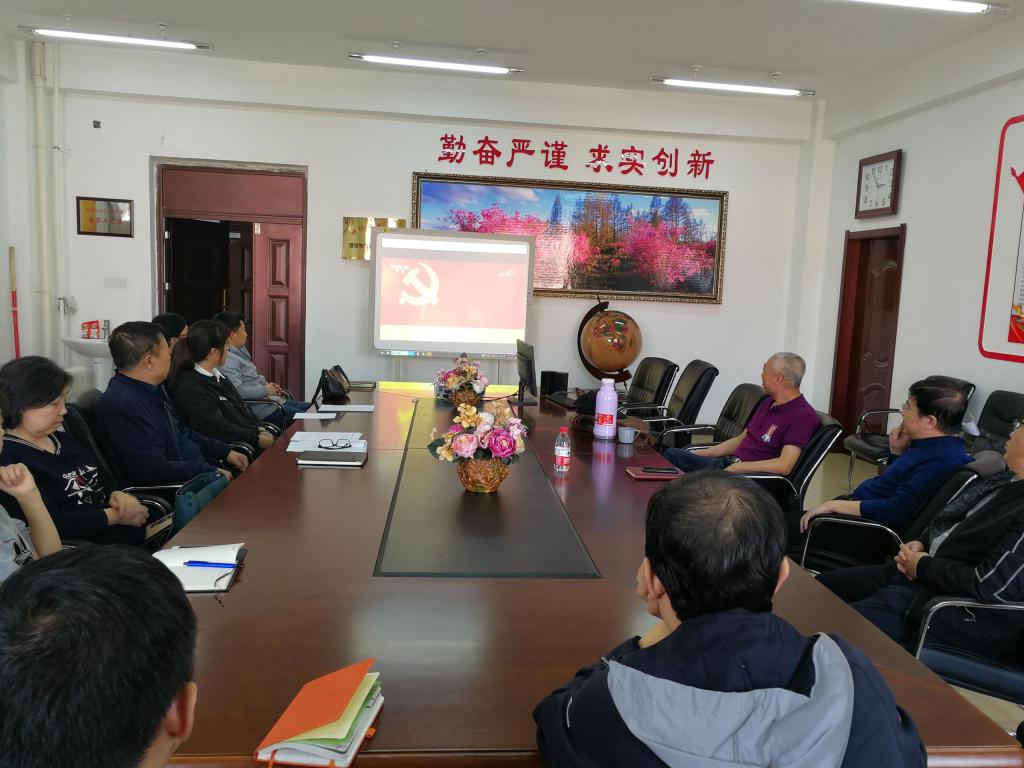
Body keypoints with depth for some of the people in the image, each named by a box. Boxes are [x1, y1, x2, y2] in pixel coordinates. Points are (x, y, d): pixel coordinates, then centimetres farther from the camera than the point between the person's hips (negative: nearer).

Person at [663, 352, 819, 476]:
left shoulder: (803, 416, -12)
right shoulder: (768, 403, 19)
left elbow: (784, 465, -22)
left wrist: (738, 467, -20)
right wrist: (703, 453, 15)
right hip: (725, 463, 9)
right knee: (672, 454, -2)